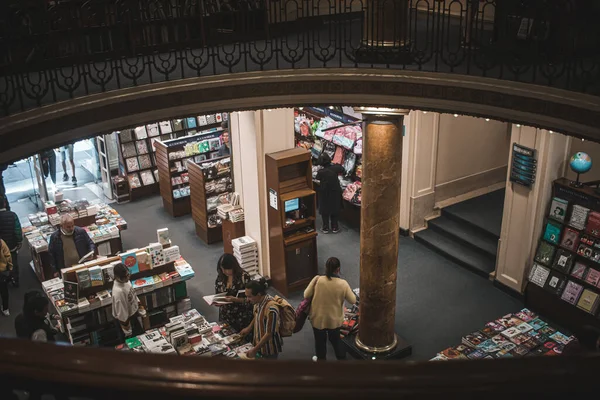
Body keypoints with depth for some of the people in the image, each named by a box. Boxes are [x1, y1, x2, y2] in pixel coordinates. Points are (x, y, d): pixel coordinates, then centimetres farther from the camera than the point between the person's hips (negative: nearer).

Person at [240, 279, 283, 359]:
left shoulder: (271, 308, -32)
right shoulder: (258, 301, -7)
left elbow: (269, 333, -27)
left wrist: (255, 350, -24)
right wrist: (249, 328, 5)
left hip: (269, 349, -7)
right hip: (259, 344, 7)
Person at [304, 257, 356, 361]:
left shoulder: (317, 280, -19)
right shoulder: (343, 284, -18)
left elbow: (306, 295, -8)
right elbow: (353, 300, -7)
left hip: (318, 318, 0)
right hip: (334, 319, 0)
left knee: (320, 340, 22)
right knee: (335, 339, 25)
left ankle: (321, 358, 41)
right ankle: (342, 358, 39)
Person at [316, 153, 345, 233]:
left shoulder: (321, 172, -24)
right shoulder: (335, 168, -20)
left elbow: (317, 178, -3)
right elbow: (342, 170, 2)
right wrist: (337, 165, 16)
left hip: (324, 194, -2)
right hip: (335, 193, 2)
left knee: (325, 211, 16)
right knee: (335, 210, 18)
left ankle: (325, 228, 24)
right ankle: (334, 227, 27)